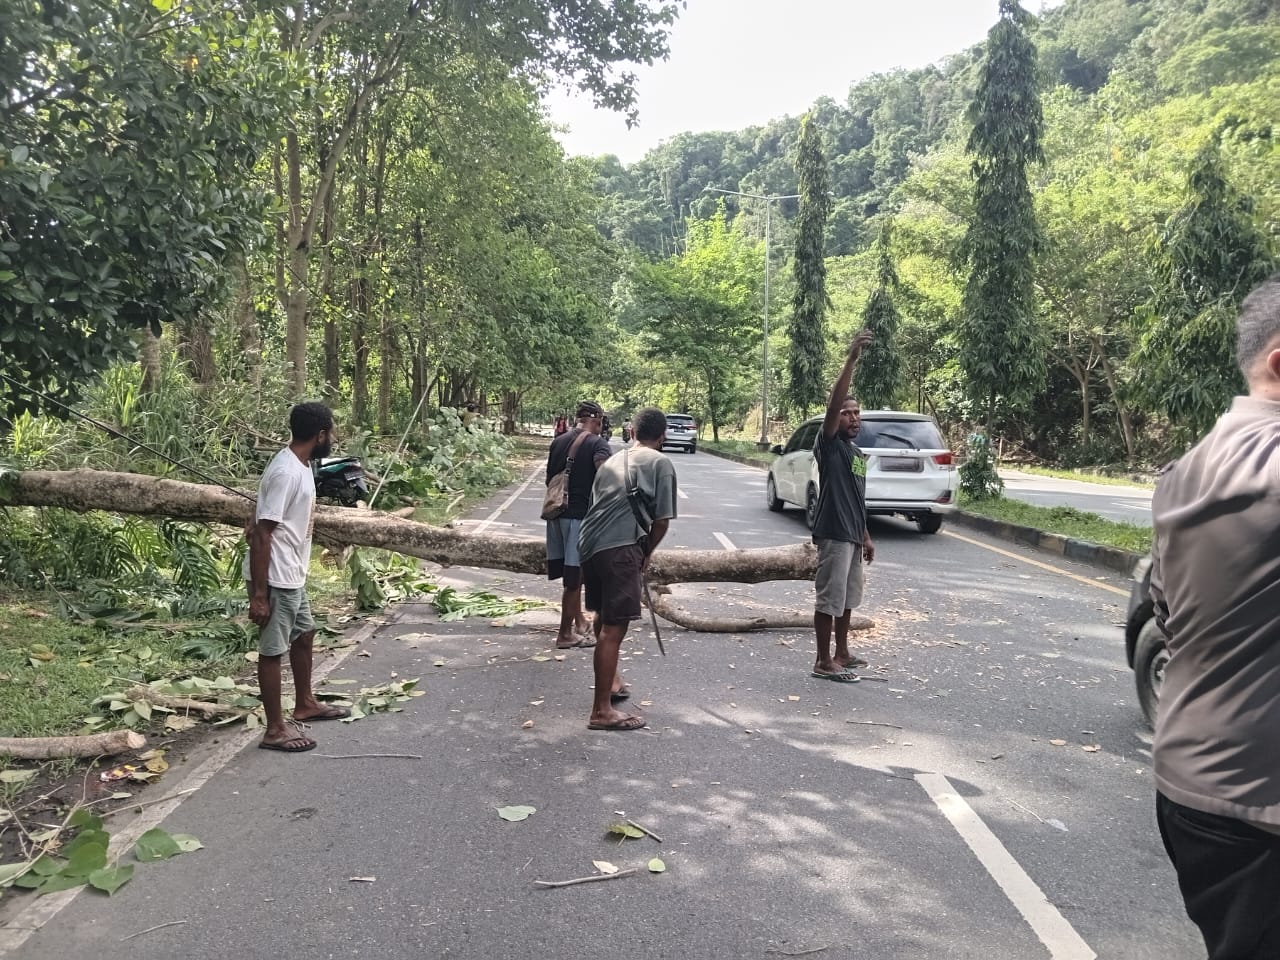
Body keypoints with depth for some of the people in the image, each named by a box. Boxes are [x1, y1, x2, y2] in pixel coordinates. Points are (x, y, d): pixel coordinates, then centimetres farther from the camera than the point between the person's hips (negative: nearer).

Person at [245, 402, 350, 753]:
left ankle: (305, 705, 40)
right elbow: (261, 534, -24)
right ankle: (275, 728, 14)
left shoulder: (300, 467, 8)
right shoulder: (285, 472, -23)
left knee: (304, 635, 22)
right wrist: (259, 594, -24)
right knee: (272, 650, 2)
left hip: (292, 576, 10)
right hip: (274, 580, -10)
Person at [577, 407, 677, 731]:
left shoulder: (613, 461, 23)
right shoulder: (660, 463, 3)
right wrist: (647, 553, 14)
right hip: (620, 548, -8)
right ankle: (602, 711, -4)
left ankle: (610, 680, 43)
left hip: (590, 544, 8)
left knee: (605, 619, 25)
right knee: (614, 626, -5)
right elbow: (662, 520, -3)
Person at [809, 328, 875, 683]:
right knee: (829, 599, -4)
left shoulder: (858, 454, 16)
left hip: (852, 535, 9)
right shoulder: (829, 445, -9)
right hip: (833, 534, -9)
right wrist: (851, 359, -32)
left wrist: (866, 536, 20)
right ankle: (823, 661, 3)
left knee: (847, 598, 17)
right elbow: (833, 402, -25)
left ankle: (841, 653, 29)